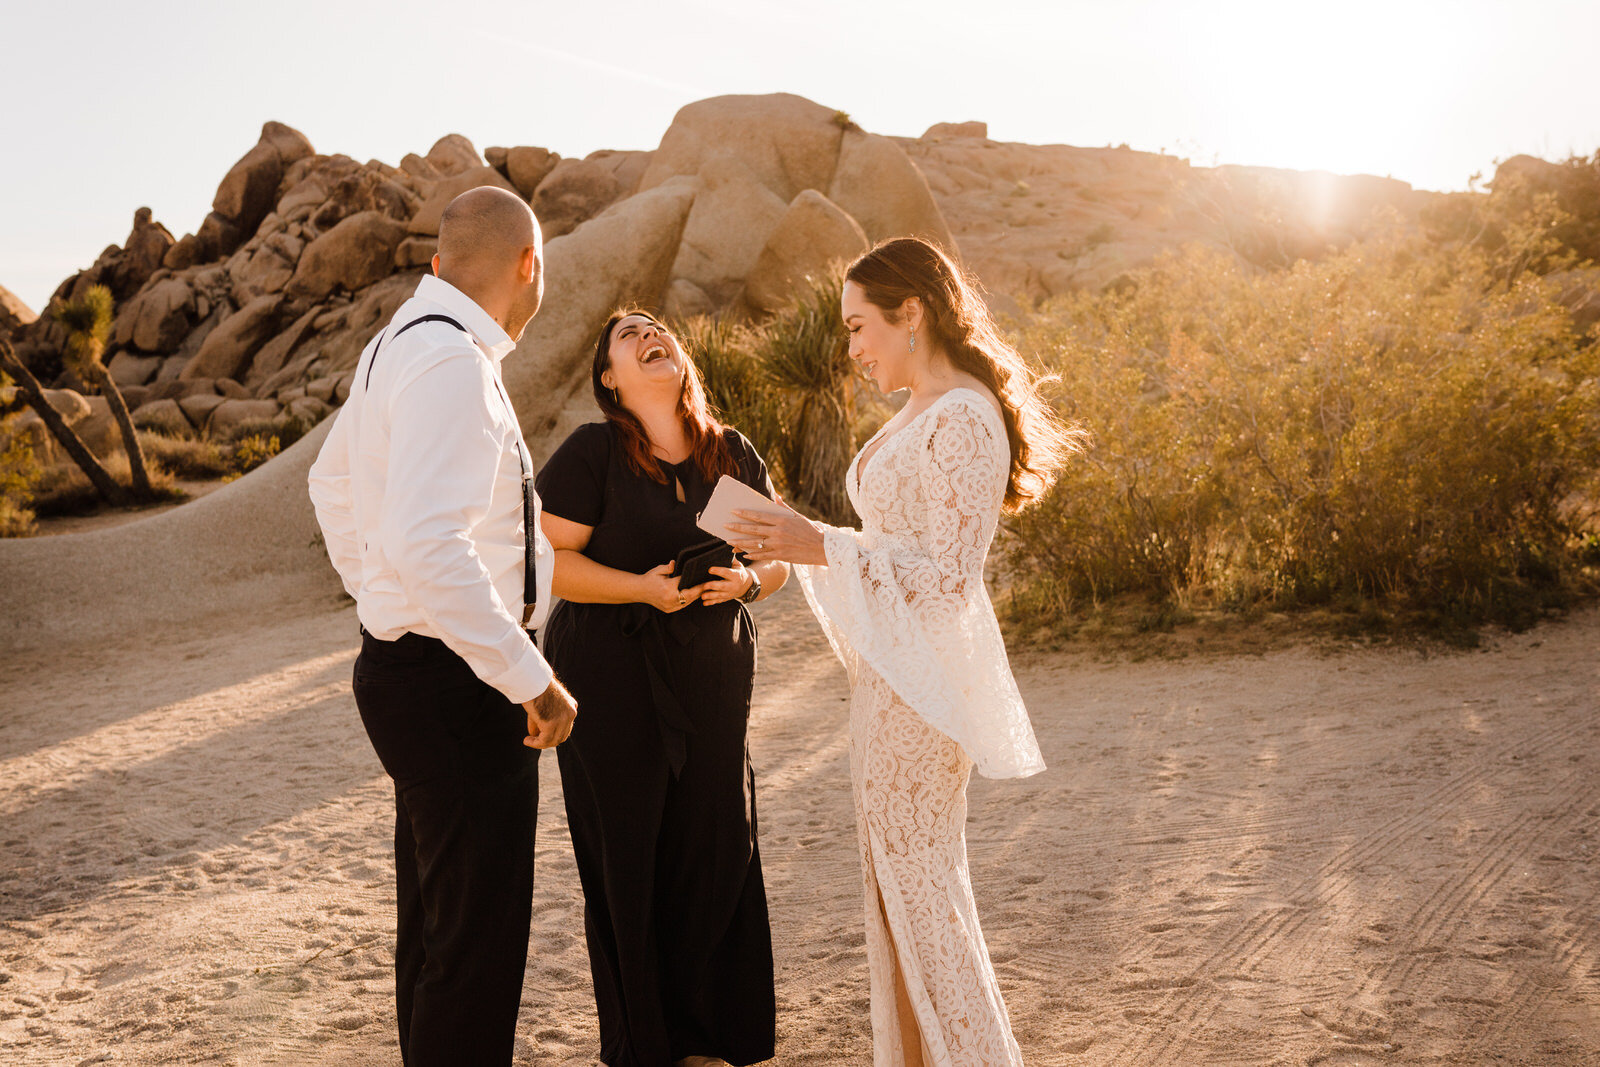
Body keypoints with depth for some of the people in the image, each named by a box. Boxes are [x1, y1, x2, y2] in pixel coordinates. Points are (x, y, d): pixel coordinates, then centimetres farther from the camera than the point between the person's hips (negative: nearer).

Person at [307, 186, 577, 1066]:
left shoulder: (399, 343, 11)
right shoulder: (453, 362, -21)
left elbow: (332, 484, 25)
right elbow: (426, 543, -31)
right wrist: (531, 679, -25)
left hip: (402, 659, 11)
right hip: (455, 686, -11)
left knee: (431, 925, 23)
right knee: (476, 949, -3)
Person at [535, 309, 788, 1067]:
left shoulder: (734, 455, 7)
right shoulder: (591, 454, -7)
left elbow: (777, 558, 13)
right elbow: (548, 561, -11)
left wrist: (747, 579, -10)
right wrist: (644, 588, -22)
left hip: (713, 674, 4)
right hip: (610, 675, -4)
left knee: (716, 849, 4)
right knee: (627, 855, 0)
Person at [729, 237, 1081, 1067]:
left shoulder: (964, 420, -18)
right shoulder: (919, 413, 12)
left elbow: (948, 575, -22)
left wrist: (822, 547, -23)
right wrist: (802, 544, 10)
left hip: (924, 675, -10)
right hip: (891, 667, 10)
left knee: (919, 882, -1)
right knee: (895, 877, 15)